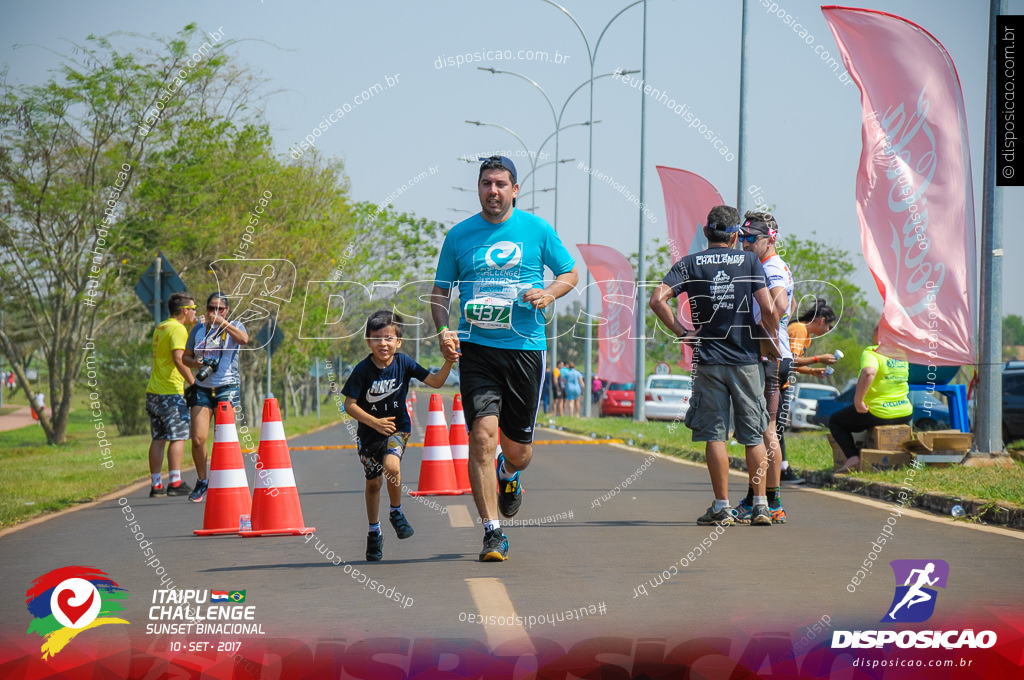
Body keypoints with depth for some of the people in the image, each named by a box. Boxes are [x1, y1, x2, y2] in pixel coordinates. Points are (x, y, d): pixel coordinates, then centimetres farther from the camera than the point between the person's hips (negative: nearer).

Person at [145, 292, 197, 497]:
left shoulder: (161, 328, 19)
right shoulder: (178, 329, -10)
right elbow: (179, 358, -22)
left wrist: (194, 328, 26)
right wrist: (193, 382, -20)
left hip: (153, 392, 9)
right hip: (171, 392, -9)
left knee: (158, 439, 7)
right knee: (178, 436, -5)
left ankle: (156, 485, 6)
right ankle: (175, 483, -8)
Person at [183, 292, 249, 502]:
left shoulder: (235, 327, 4)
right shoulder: (198, 330, 13)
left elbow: (244, 339, -19)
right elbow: (186, 356, 19)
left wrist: (222, 322, -20)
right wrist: (195, 363, -3)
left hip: (227, 388, -2)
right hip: (202, 389, 2)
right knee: (198, 439, -7)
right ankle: (202, 481, 11)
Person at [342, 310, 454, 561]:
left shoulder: (403, 363, -11)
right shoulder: (363, 370, -16)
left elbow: (435, 381, -10)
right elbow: (350, 405, -14)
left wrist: (448, 362, -27)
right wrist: (375, 422, -25)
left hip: (397, 427, -1)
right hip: (369, 432, 1)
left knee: (391, 465, -29)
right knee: (373, 483, 10)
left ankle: (396, 513, -3)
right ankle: (374, 533, 31)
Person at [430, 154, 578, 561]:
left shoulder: (536, 230, 4)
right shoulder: (459, 236, 6)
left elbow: (570, 273, 12)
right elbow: (441, 291, 13)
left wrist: (548, 293, -10)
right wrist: (442, 330, -5)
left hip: (525, 348, 0)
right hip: (476, 348, 0)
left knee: (518, 449, 7)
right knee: (483, 434, -17)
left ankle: (509, 477, 46)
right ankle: (493, 532, -10)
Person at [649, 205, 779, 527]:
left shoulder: (690, 264, 2)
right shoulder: (749, 261, 1)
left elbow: (658, 299, -11)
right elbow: (768, 309, -9)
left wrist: (678, 330, 0)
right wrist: (774, 340, 7)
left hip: (709, 359, 0)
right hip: (747, 359, 0)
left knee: (714, 434, 3)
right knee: (754, 434, 8)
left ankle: (721, 507, 2)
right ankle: (760, 505, 6)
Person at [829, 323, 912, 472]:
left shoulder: (871, 352, -14)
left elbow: (868, 372, -35)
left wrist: (858, 401, -28)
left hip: (877, 414, -7)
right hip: (904, 414, 7)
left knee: (835, 421, 15)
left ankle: (853, 457, -6)